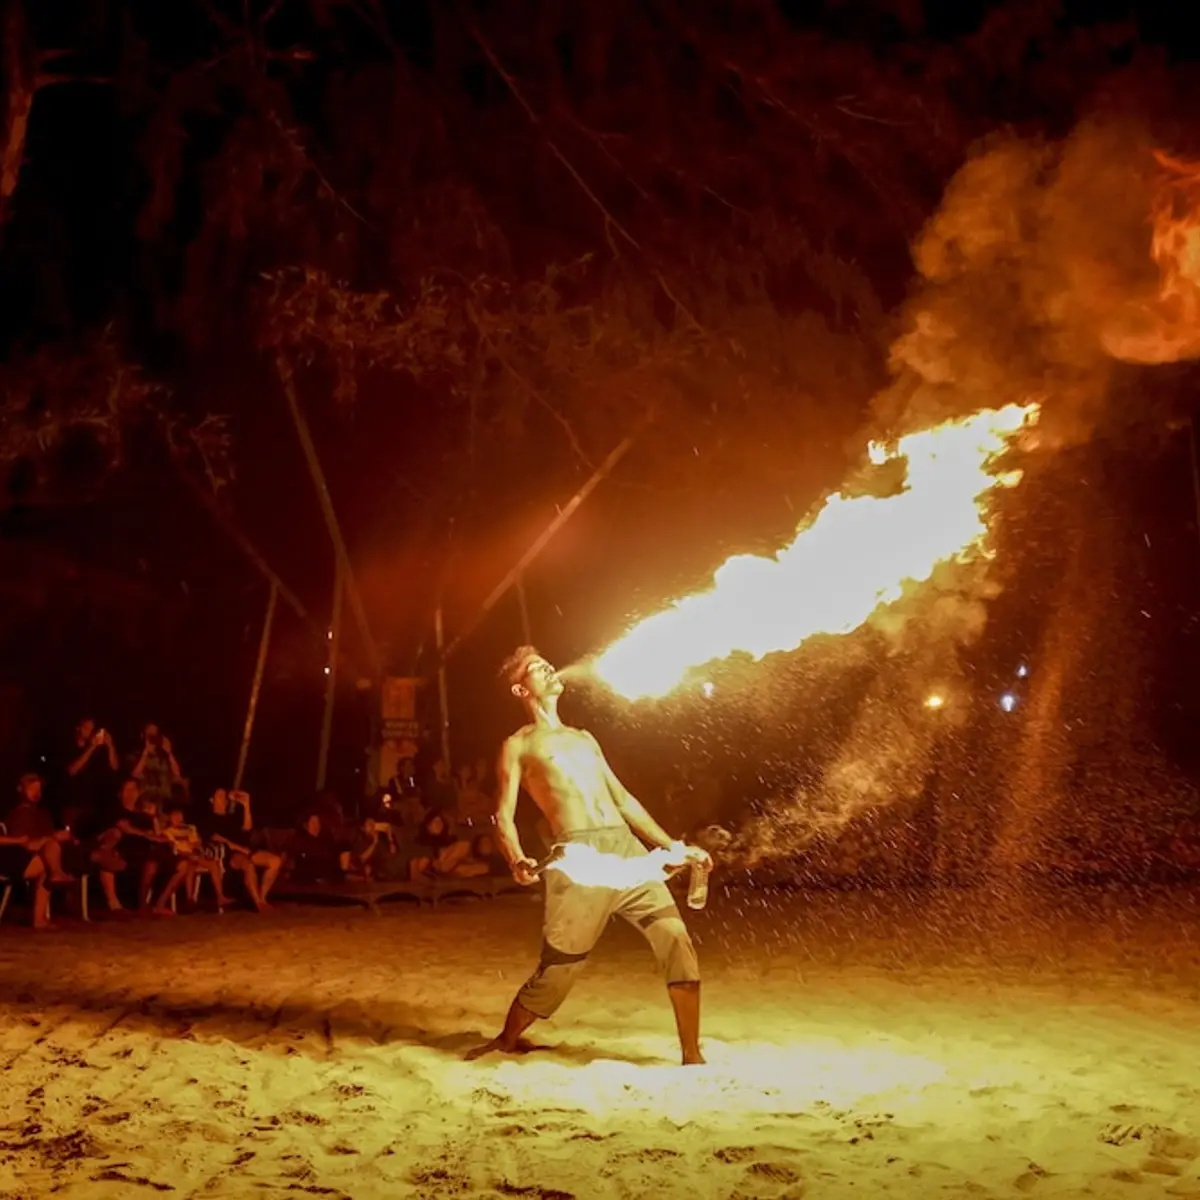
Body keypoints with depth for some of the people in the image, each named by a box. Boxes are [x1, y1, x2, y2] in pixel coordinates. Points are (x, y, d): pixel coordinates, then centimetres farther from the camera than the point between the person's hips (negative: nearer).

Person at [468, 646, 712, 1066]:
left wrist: (672, 846, 23)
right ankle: (505, 1042, 26)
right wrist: (517, 861, -19)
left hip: (627, 851, 5)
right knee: (558, 968, 0)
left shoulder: (584, 739, 26)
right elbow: (504, 816, 2)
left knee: (677, 942, -8)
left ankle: (692, 1055, 1)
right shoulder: (518, 746, 10)